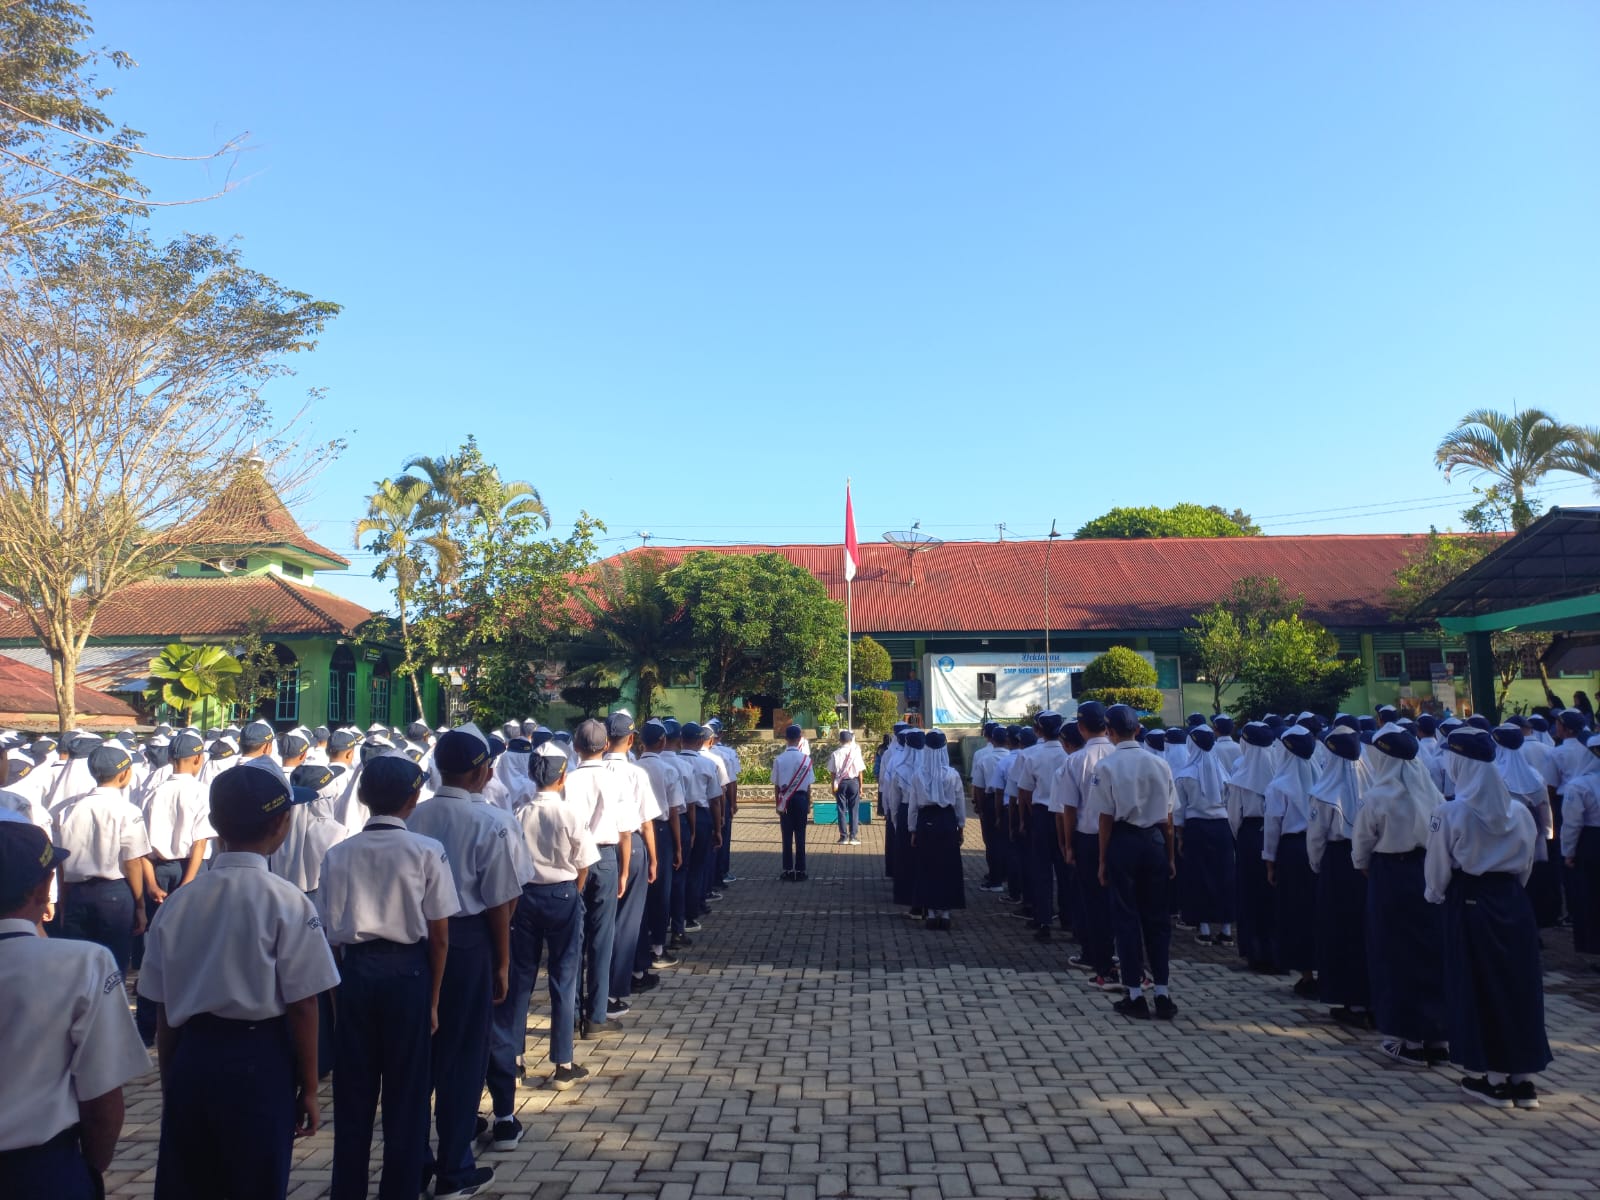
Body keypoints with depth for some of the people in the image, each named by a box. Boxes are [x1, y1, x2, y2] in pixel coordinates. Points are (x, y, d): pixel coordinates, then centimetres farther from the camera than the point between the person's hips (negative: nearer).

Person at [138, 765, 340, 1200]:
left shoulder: (177, 902, 0)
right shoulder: (287, 902, -14)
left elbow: (163, 1009, 6)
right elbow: (302, 1005, -11)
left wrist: (170, 1083, 18)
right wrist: (309, 1087, 0)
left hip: (191, 1059, 4)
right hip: (259, 1062, -4)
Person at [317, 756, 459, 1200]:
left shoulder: (338, 854, -1)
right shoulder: (427, 851, -8)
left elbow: (332, 934, -1)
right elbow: (439, 936, -6)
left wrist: (338, 988, 10)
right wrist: (433, 998, 3)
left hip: (355, 972, 2)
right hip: (407, 972, -2)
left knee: (352, 1095, 15)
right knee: (406, 1094, 11)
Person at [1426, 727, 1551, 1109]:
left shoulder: (1451, 813, -14)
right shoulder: (1519, 812, -1)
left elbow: (1438, 867, -7)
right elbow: (1527, 864, 8)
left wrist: (1436, 895, 11)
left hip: (1469, 904, -4)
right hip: (1512, 902, 4)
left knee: (1476, 988, 6)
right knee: (1518, 985, 11)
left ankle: (1493, 1079, 13)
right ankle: (1523, 1078, 18)